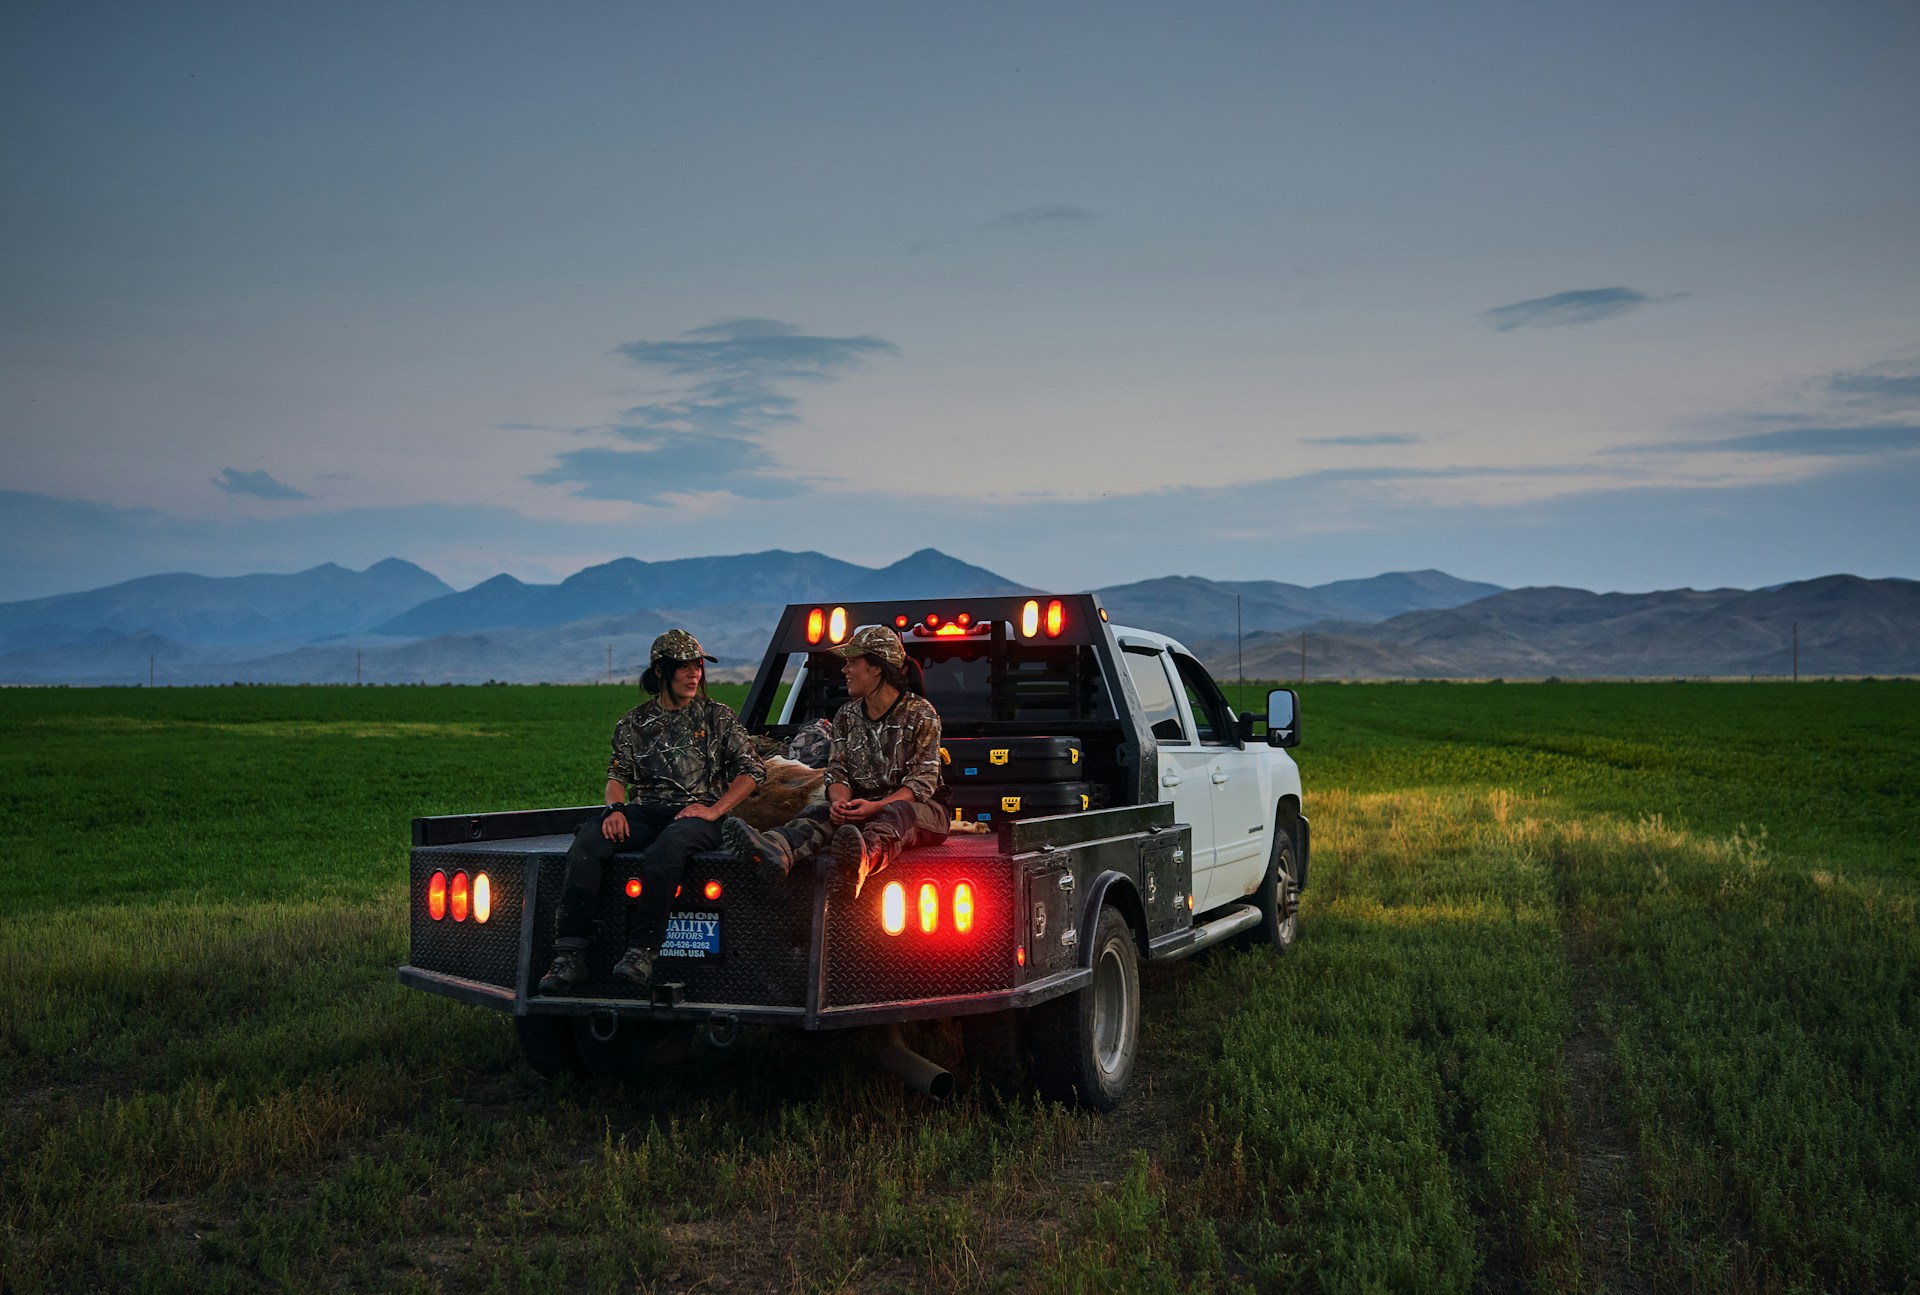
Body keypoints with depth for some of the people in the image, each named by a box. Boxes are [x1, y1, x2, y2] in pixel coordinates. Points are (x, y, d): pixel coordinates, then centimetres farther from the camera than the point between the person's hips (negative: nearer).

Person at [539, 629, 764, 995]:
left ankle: (642, 952, -39)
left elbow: (753, 770, 7)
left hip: (695, 814, -3)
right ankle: (570, 954, -32)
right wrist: (616, 808, -8)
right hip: (644, 813, 3)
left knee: (666, 848, -40)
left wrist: (714, 810, -8)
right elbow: (618, 775, 16)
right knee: (587, 841, -28)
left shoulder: (717, 716, 12)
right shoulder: (634, 723, 19)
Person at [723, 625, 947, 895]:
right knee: (819, 812, -27)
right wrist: (840, 802, -19)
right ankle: (774, 850, -62)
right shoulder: (846, 717, 12)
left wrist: (875, 807, -29)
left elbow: (922, 782, -13)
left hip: (917, 806, -4)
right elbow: (837, 773, 6)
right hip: (863, 807, 5)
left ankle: (864, 859, -77)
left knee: (897, 814, -40)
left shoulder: (920, 714, -6)